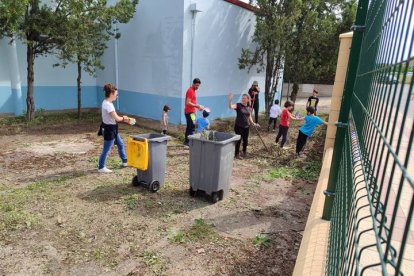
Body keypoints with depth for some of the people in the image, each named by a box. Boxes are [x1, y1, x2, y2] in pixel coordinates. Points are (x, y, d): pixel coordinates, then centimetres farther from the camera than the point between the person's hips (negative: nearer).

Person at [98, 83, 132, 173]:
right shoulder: (108, 105, -24)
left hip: (112, 129, 10)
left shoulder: (107, 103, 7)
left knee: (120, 144, 21)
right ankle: (101, 167, 18)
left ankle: (125, 161, 35)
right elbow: (117, 118, -24)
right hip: (109, 129, -10)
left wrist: (124, 119, 2)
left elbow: (114, 117, 10)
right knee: (106, 149, 3)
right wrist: (124, 118, -3)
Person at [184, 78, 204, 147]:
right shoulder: (190, 91, -15)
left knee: (189, 127, 13)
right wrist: (197, 106, -20)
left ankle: (186, 142, 19)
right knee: (192, 127, -11)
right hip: (190, 112, -10)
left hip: (191, 112, 10)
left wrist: (198, 106, 10)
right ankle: (189, 142, -10)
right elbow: (188, 103, -21)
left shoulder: (193, 91, 16)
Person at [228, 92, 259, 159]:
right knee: (238, 140, 1)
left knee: (245, 140, 16)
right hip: (238, 126, -5)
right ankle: (237, 154, 16)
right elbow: (230, 107, -28)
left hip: (246, 127, 5)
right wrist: (230, 100, -43)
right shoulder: (238, 105, -9)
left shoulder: (249, 108, 6)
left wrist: (253, 123, 3)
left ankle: (244, 152, 39)